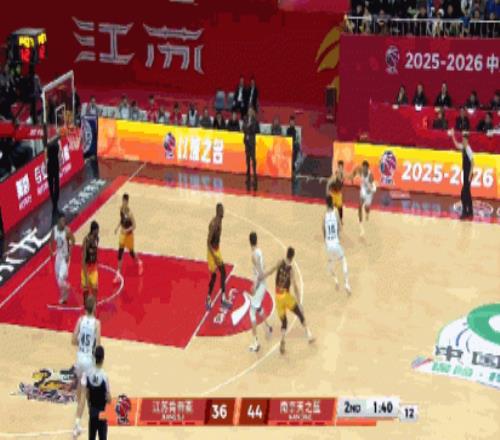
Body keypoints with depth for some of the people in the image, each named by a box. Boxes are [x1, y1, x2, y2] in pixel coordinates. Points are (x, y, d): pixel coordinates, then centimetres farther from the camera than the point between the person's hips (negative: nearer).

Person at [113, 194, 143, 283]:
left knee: (131, 252, 12)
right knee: (120, 253, 4)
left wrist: (127, 230, -36)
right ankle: (118, 274, 8)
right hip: (122, 233, 6)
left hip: (129, 234, -6)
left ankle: (139, 263, 45)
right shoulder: (121, 209, -7)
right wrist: (118, 227, -1)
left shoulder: (130, 213, -28)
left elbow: (134, 226, -22)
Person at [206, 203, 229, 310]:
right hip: (212, 251, -9)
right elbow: (208, 242, -26)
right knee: (214, 275, -1)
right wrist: (214, 257, -27)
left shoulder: (220, 221, 2)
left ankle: (223, 298, 18)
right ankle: (208, 298, 16)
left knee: (223, 272, 11)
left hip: (217, 249, 9)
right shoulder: (213, 224, -27)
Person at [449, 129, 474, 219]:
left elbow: (472, 164, -20)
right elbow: (456, 145, 23)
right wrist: (452, 136, 11)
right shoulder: (463, 148, 5)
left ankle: (465, 212, -6)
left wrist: (470, 176, -21)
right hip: (465, 173, 9)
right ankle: (470, 212, 19)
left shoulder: (469, 150, -20)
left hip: (468, 174, -9)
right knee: (467, 193, 13)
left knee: (463, 194, -10)